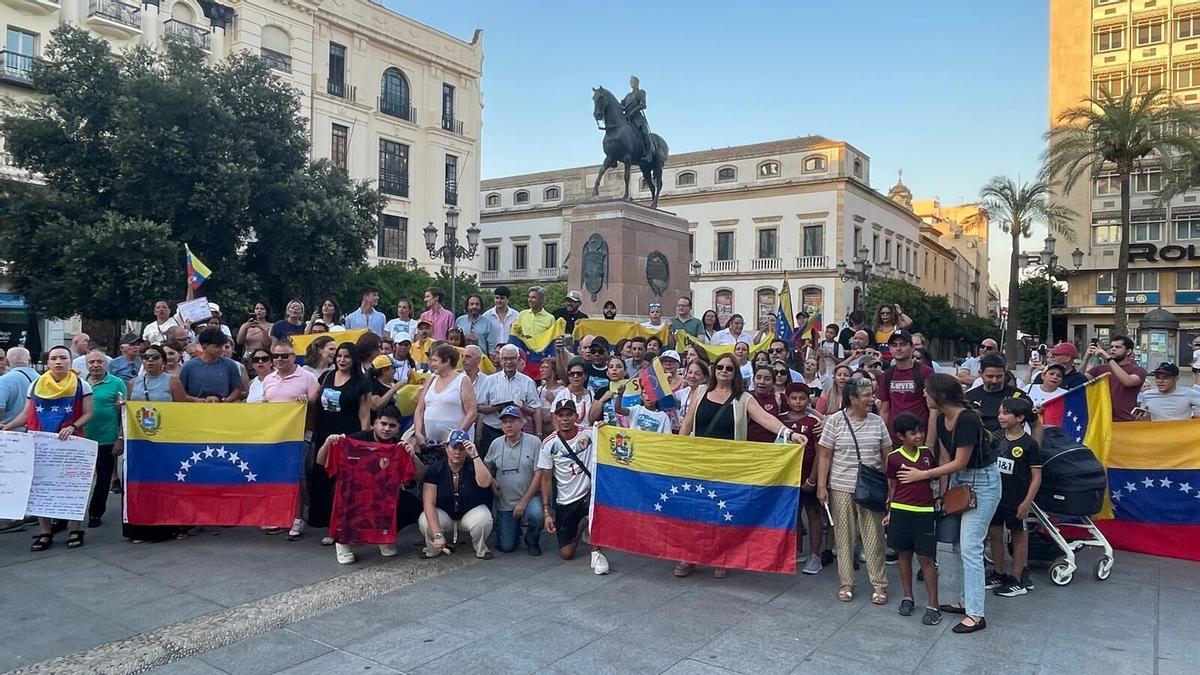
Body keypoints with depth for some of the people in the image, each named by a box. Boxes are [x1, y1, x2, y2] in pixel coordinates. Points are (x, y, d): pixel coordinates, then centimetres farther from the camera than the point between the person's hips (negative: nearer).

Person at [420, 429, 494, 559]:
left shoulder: (473, 466, -11)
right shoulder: (435, 470, -13)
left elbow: (485, 483, -33)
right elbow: (429, 504, -21)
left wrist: (475, 456, -36)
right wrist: (438, 535, -32)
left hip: (471, 511, 0)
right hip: (443, 512, 0)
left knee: (483, 519, -34)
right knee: (425, 522, -32)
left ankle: (481, 549, -2)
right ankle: (434, 549, 2)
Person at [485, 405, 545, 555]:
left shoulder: (534, 442, -9)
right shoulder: (496, 444, 3)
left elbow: (539, 475, -11)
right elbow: (487, 468, 19)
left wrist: (523, 502, -15)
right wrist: (492, 483, -1)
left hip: (530, 497, -3)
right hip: (504, 502, 3)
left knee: (536, 515, -35)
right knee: (506, 547, 0)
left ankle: (532, 542, -2)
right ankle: (515, 527, 35)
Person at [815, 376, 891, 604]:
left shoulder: (877, 421, 4)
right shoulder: (835, 421, -4)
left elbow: (887, 456, 9)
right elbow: (824, 456, -2)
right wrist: (821, 486, -7)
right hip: (841, 489, -1)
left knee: (874, 536, 4)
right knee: (844, 536, 7)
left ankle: (879, 584, 16)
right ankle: (846, 583, 19)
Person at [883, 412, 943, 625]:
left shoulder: (927, 452, 0)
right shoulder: (894, 458, -4)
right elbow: (892, 487, 4)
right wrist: (889, 512, 4)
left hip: (924, 512, 0)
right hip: (900, 511, 0)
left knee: (925, 558, 0)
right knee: (904, 555, 12)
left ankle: (933, 606, 7)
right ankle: (908, 597, 27)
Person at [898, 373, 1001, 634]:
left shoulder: (967, 420, -25)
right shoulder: (941, 419, 1)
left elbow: (959, 462, -20)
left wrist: (923, 475, -14)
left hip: (982, 481, -9)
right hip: (959, 479, 9)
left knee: (970, 547, -8)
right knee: (958, 543, 11)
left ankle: (975, 614, -1)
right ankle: (967, 601, 23)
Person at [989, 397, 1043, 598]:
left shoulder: (1029, 444, -11)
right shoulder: (996, 438, 1)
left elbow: (1036, 477, -9)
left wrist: (1027, 502, -14)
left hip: (1016, 499, -5)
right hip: (996, 495, 5)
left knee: (1018, 535, 9)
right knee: (994, 533, 12)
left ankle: (1017, 579, 19)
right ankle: (998, 574, 27)